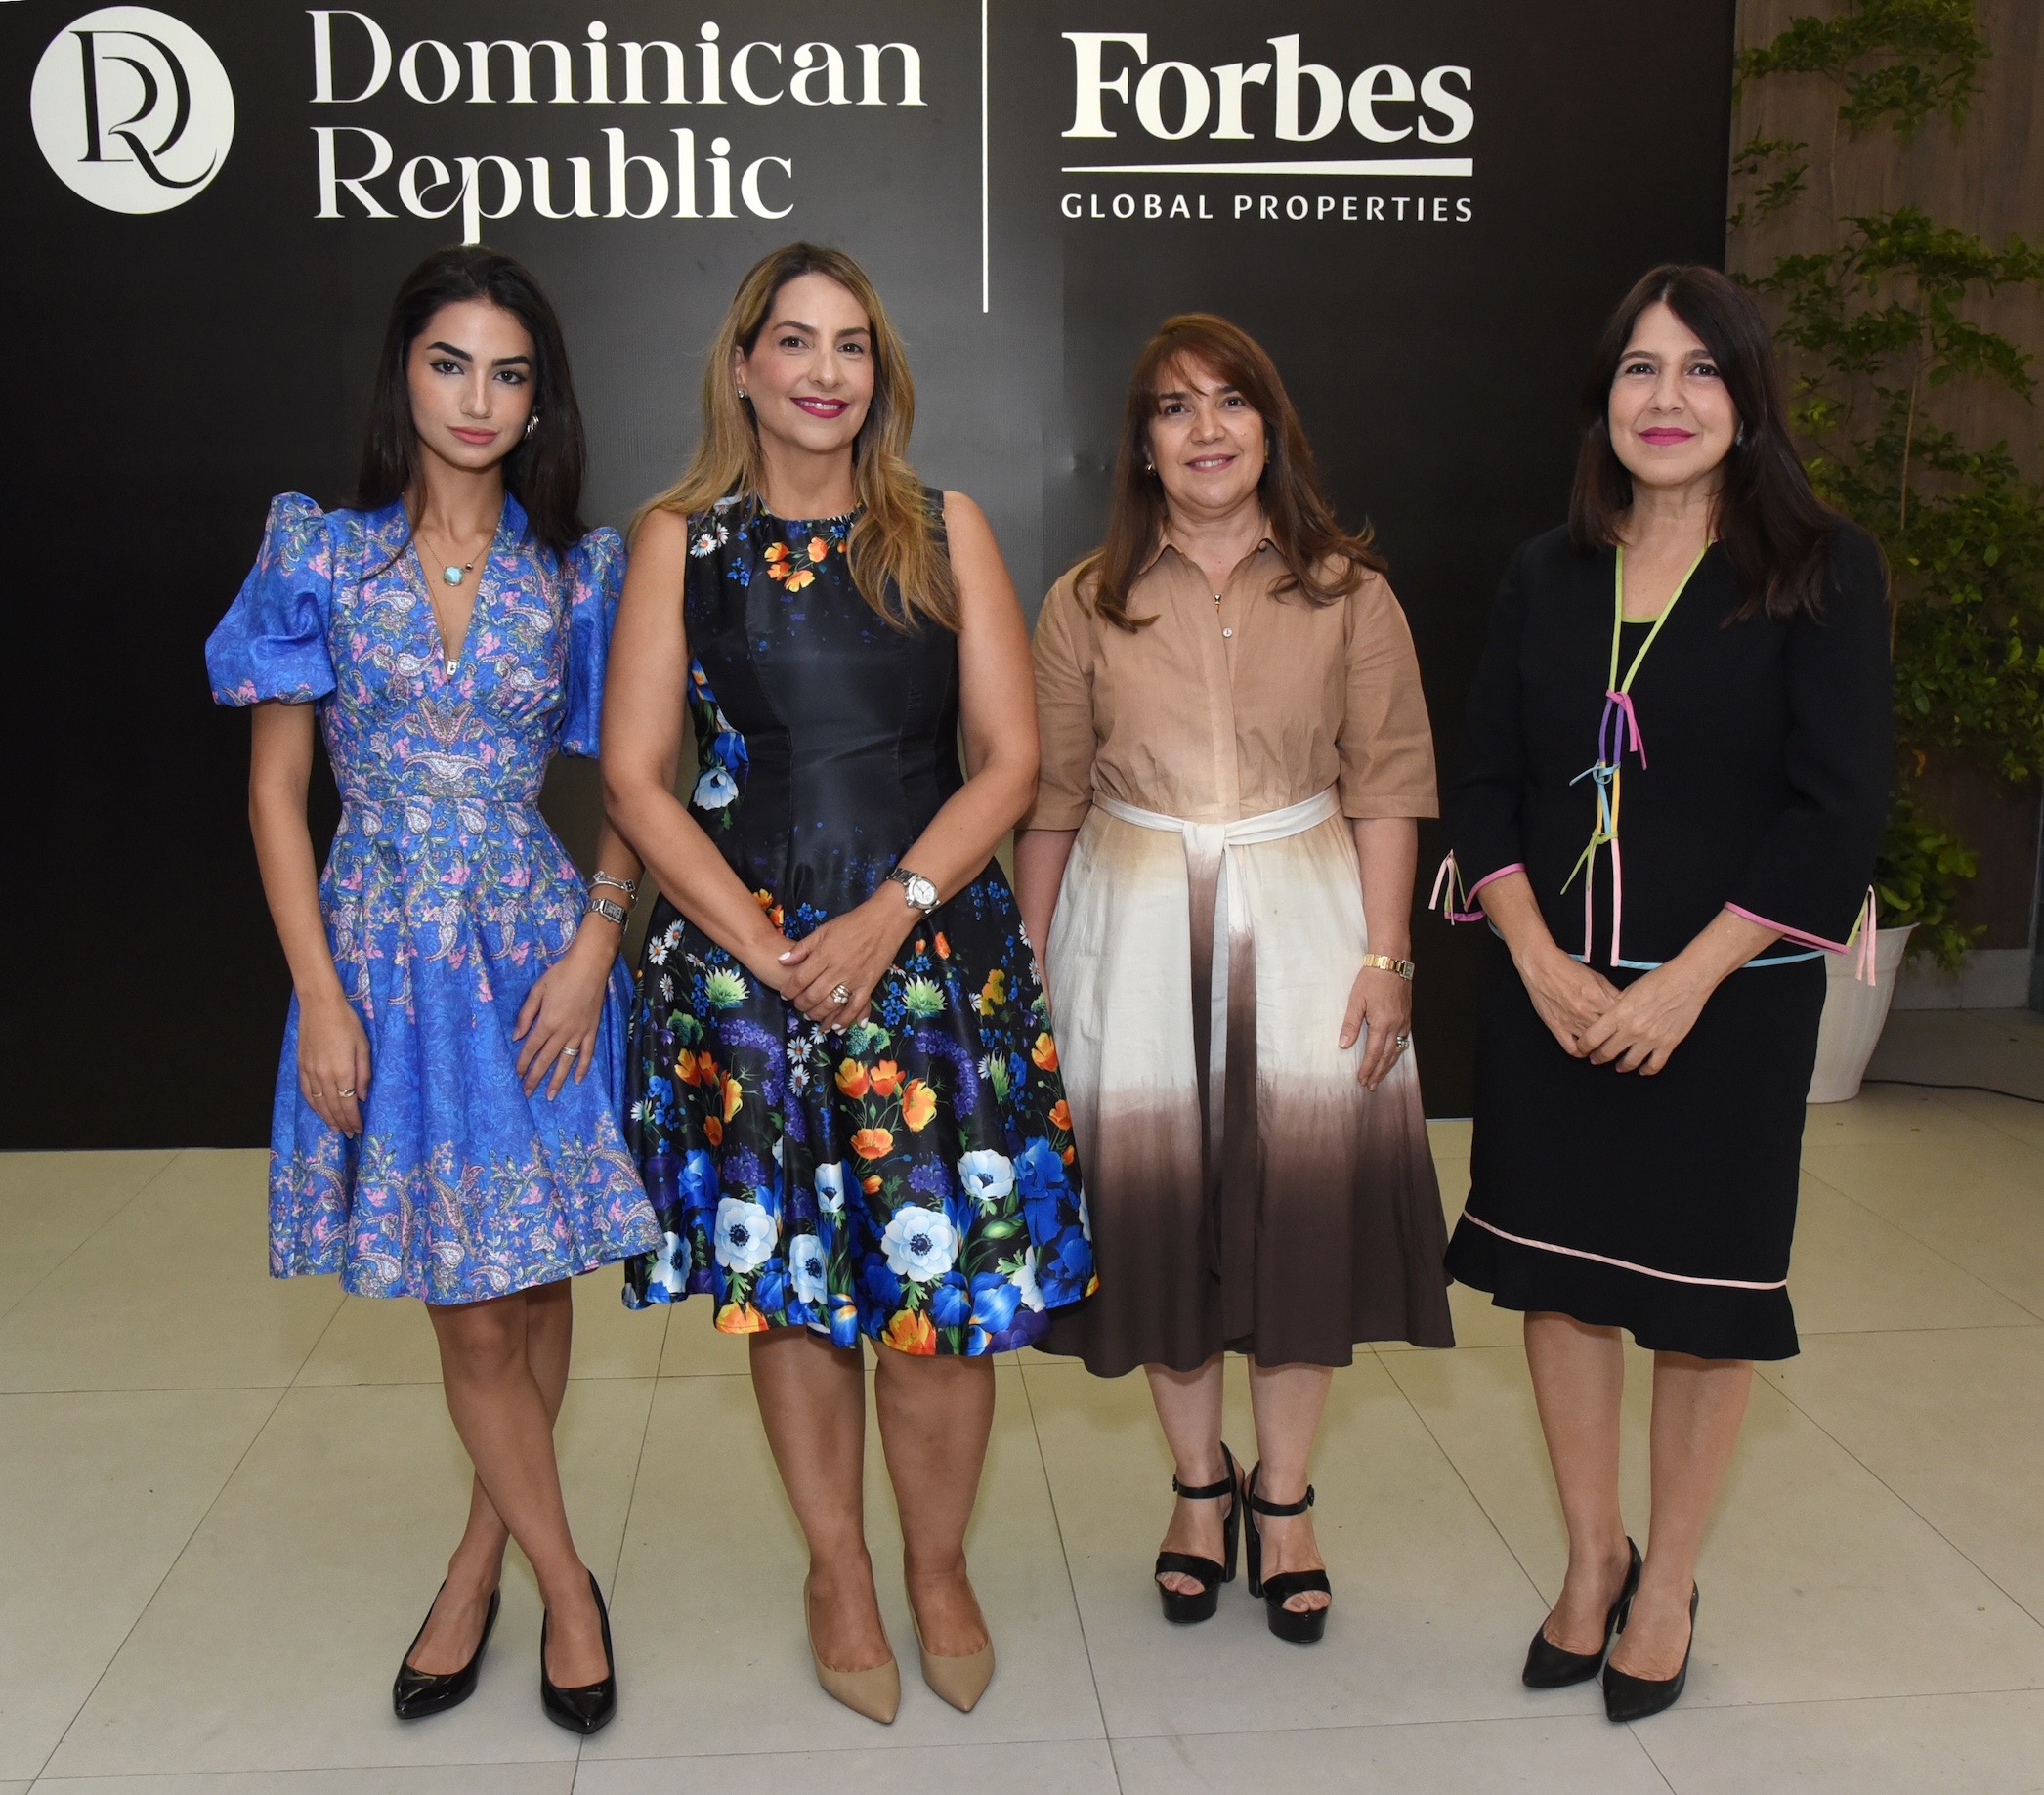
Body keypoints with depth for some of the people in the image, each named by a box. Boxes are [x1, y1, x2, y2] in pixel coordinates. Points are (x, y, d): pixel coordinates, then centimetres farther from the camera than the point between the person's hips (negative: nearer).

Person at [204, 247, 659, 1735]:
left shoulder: (579, 570, 3)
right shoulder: (320, 552, 1)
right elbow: (276, 787, 0)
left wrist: (595, 946, -9)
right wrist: (321, 997, -7)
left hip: (537, 951, 1)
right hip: (384, 952, -1)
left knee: (532, 1279, 8)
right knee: (471, 1312, 3)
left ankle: (478, 1570, 30)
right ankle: (566, 1585, 22)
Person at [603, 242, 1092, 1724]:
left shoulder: (947, 530, 6)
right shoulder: (682, 540, 4)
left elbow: (1011, 756, 1)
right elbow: (637, 776, -1)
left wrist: (887, 916, -11)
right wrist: (764, 947, -9)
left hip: (937, 948, 0)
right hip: (742, 951, 0)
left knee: (942, 1268, 0)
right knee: (788, 1273, 9)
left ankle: (940, 1563, 25)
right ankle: (837, 1565, 30)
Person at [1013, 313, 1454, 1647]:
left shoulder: (1347, 592, 3)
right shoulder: (1085, 605, 5)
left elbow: (1387, 783, 0)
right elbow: (1050, 800, 6)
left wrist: (1385, 953, -7)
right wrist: (1030, 970, 5)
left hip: (1303, 923, 0)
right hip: (1136, 931, 1)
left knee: (1306, 1201, 2)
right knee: (1158, 1200, 6)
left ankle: (1283, 1497, 22)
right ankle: (1199, 1483, 27)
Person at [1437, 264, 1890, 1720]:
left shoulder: (1822, 569, -5)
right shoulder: (1548, 575, 6)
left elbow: (1838, 809, -11)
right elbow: (1486, 787, 4)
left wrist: (1684, 983, -17)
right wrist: (1541, 963, -10)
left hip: (1730, 995, -3)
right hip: (1550, 991, 4)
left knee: (1702, 1293, 8)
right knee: (1560, 1269, 11)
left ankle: (1670, 1582, 29)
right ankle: (1593, 1554, 32)